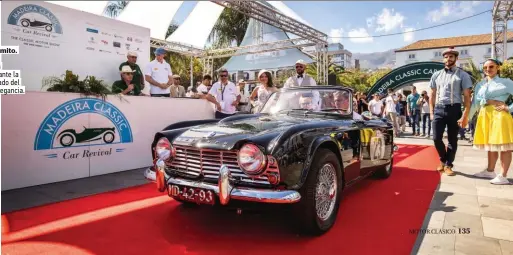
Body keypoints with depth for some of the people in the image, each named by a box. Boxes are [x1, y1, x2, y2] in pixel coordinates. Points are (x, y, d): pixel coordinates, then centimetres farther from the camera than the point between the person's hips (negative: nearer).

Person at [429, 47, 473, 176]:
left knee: (452, 140, 6)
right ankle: (443, 160, 23)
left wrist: (465, 115, -12)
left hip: (454, 109, -2)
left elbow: (467, 97, -3)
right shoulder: (436, 75, 11)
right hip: (439, 109, 2)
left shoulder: (463, 75, 1)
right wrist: (431, 112, 8)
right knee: (436, 138, -2)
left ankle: (448, 165, 20)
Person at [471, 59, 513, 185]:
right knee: (490, 146, 14)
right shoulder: (480, 85, 13)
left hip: (499, 116, -5)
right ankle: (490, 171, 25)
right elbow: (475, 104, 12)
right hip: (484, 116, 5)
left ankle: (503, 176, 1)